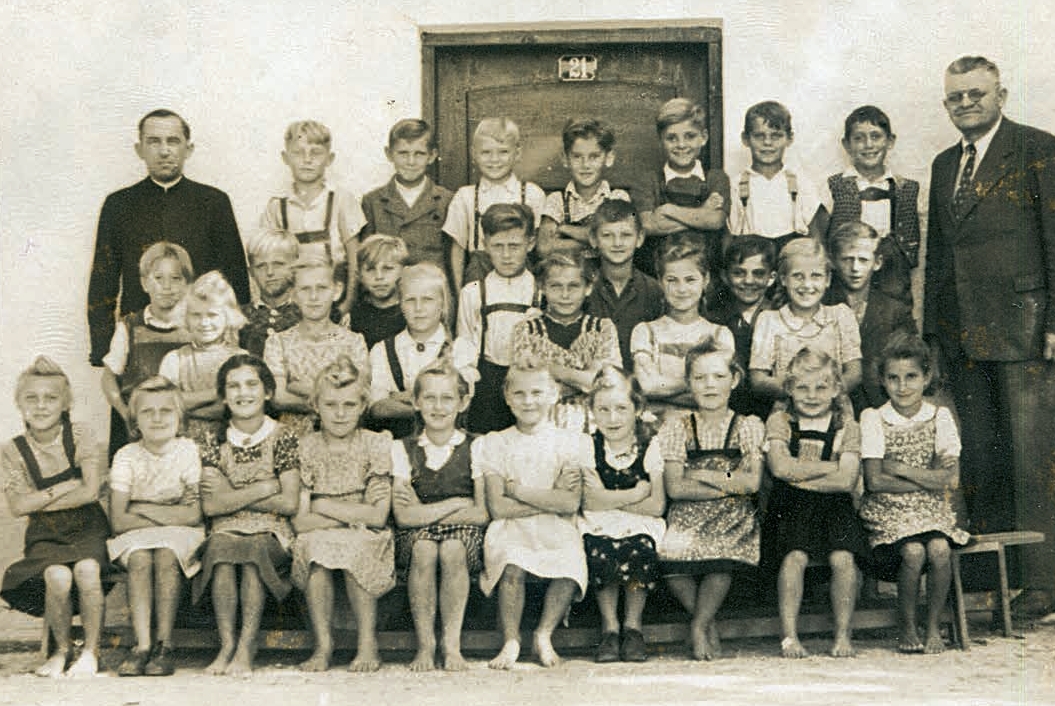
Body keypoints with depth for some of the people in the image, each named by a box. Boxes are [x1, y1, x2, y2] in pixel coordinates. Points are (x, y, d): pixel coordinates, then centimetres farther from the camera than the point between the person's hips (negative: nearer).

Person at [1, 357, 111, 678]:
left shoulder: (80, 437, -3)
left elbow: (90, 492, -13)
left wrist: (39, 501, -11)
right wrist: (65, 487, -12)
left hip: (87, 528, -1)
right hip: (45, 536, 1)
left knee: (86, 569, -32)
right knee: (58, 576, -30)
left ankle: (91, 651, -14)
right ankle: (62, 650, -4)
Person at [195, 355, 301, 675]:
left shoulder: (282, 438, 5)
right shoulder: (216, 443, 11)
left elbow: (289, 503, -4)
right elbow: (210, 506, -2)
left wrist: (231, 495, -2)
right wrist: (263, 488, -7)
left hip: (271, 534, -1)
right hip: (226, 531, 2)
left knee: (254, 552, -35)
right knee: (221, 551, -33)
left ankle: (246, 648, -35)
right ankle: (227, 645, -34)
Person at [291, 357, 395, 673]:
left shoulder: (376, 445, 2)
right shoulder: (306, 448, 5)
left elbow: (377, 517, -6)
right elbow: (300, 521, -4)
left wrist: (324, 507, -6)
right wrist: (353, 514, -12)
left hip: (366, 542, -1)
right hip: (317, 540, 1)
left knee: (353, 547, -34)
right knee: (315, 544, -33)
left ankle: (368, 644, -20)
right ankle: (323, 644, -24)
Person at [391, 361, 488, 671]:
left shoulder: (475, 448, 5)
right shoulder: (403, 449, 7)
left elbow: (482, 514, -4)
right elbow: (403, 517, -5)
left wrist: (424, 512, -7)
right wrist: (456, 504, -7)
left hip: (464, 533, -1)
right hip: (415, 538, 1)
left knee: (452, 550, -34)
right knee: (423, 550, -34)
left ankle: (452, 644, -26)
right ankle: (425, 645, -25)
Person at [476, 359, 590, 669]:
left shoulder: (569, 442, 9)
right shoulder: (495, 444, 10)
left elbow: (570, 504, -6)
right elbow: (497, 507, -3)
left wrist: (518, 491, -5)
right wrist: (550, 498, -5)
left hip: (556, 531, 0)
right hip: (510, 530, 0)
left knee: (570, 562, -34)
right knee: (513, 565, -35)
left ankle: (544, 634, -14)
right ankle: (510, 641, -20)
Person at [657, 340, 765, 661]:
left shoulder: (749, 427, 10)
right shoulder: (676, 428, 9)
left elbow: (752, 482, -4)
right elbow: (675, 488, -4)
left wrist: (703, 475, -6)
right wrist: (729, 485, -8)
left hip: (733, 518, -1)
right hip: (688, 516, 1)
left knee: (721, 553, -34)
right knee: (673, 554, -31)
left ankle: (699, 625, -8)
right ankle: (709, 625, -3)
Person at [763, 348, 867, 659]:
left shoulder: (846, 426, 6)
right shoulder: (779, 421, 7)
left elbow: (847, 480, -7)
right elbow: (781, 467, -11)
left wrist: (800, 477, -9)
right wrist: (831, 467, -6)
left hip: (834, 505, 1)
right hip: (790, 506, -1)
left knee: (843, 558, -25)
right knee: (795, 556, -27)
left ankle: (843, 635, -10)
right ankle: (789, 636, -18)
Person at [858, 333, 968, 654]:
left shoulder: (940, 417, 5)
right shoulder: (873, 419, 0)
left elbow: (951, 479, -5)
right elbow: (875, 481, -9)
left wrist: (898, 468, -8)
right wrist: (928, 480, -9)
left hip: (932, 510, 2)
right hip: (888, 511, -2)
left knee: (939, 549, -28)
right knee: (913, 552, -29)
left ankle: (934, 627, -8)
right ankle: (907, 629, -8)